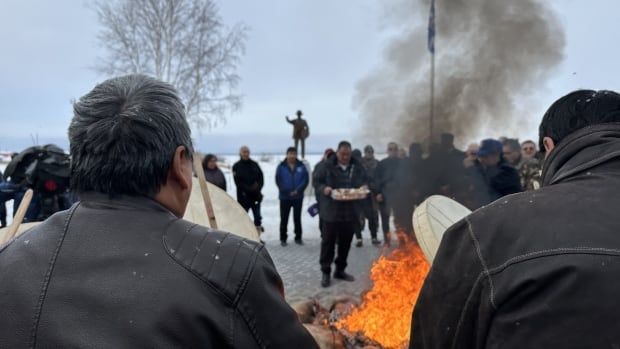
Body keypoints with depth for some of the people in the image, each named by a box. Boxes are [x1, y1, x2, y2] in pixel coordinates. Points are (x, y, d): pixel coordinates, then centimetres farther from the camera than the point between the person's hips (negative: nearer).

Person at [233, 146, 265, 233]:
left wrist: (258, 188, -13)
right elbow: (238, 182, -8)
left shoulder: (254, 164, 10)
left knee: (258, 217, 6)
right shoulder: (236, 166, 0)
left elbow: (261, 178, 5)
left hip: (256, 196, 3)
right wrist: (249, 189, -18)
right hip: (243, 196, -3)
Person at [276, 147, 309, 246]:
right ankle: (283, 238, 14)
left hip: (298, 197, 1)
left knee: (297, 218, 10)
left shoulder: (301, 166, 0)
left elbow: (305, 179, -4)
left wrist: (297, 190, -15)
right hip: (284, 197, -1)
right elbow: (278, 180, -5)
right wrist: (286, 191, -12)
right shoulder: (281, 166, -2)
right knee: (284, 219, 5)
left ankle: (298, 237, 20)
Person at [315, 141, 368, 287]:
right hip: (331, 211, -3)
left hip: (351, 212, 4)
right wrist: (324, 188, -20)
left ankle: (340, 270, 26)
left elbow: (365, 181, 14)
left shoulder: (357, 167, 6)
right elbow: (318, 182, 0)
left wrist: (364, 187, -8)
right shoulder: (328, 166, -4)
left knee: (346, 242, 12)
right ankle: (325, 273, 9)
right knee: (328, 241, 0)